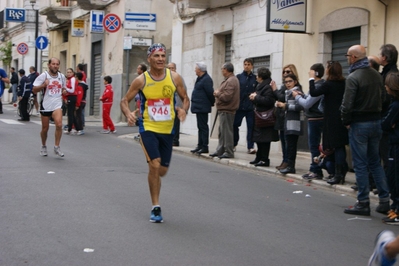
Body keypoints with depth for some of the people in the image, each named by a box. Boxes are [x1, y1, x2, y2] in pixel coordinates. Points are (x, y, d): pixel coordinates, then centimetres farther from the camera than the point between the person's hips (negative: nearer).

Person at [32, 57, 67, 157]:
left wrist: (64, 91, 0)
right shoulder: (43, 76, -7)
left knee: (59, 125, -20)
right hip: (46, 105, -2)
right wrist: (43, 85, -24)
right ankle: (43, 146, 32)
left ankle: (57, 147, -8)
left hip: (57, 105, 2)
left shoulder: (62, 76, 6)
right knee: (45, 128, 9)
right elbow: (34, 90, -8)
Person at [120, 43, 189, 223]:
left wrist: (183, 109, -14)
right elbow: (124, 100, -1)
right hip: (148, 128, -3)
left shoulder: (174, 78, -3)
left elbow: (185, 98, 9)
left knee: (162, 170, 8)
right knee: (154, 165, -17)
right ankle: (155, 207, -4)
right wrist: (128, 113, -22)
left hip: (168, 129, 3)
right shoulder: (141, 80, -8)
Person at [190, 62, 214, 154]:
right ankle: (200, 146, 22)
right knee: (200, 127, 15)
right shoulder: (200, 78, 15)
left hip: (202, 108, -11)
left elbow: (210, 93, -19)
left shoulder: (206, 79, -18)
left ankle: (205, 147, -5)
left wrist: (212, 103, -6)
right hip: (199, 107, 11)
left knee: (203, 127, -7)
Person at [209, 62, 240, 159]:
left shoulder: (231, 81, -18)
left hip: (226, 110, -11)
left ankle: (229, 152, -2)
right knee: (222, 131, 16)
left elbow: (226, 97, -25)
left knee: (226, 131, -6)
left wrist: (217, 93, -9)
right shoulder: (231, 79, 16)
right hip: (224, 109, 11)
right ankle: (220, 150, 24)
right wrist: (218, 94, 6)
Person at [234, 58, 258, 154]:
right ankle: (233, 144, 20)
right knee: (235, 125, 4)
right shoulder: (239, 77, 6)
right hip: (239, 106, 1)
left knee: (251, 126, -1)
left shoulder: (255, 78, 6)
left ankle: (250, 147, 1)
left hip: (251, 107, -1)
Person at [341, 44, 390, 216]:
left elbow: (347, 104, -19)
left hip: (359, 124, -7)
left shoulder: (353, 77, -15)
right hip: (376, 122, 7)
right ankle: (384, 201, 12)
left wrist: (346, 122, -5)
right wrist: (375, 114, 11)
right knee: (375, 162, 14)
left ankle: (363, 203, 3)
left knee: (360, 165, 0)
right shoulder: (377, 75, 7)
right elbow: (383, 98, 10)